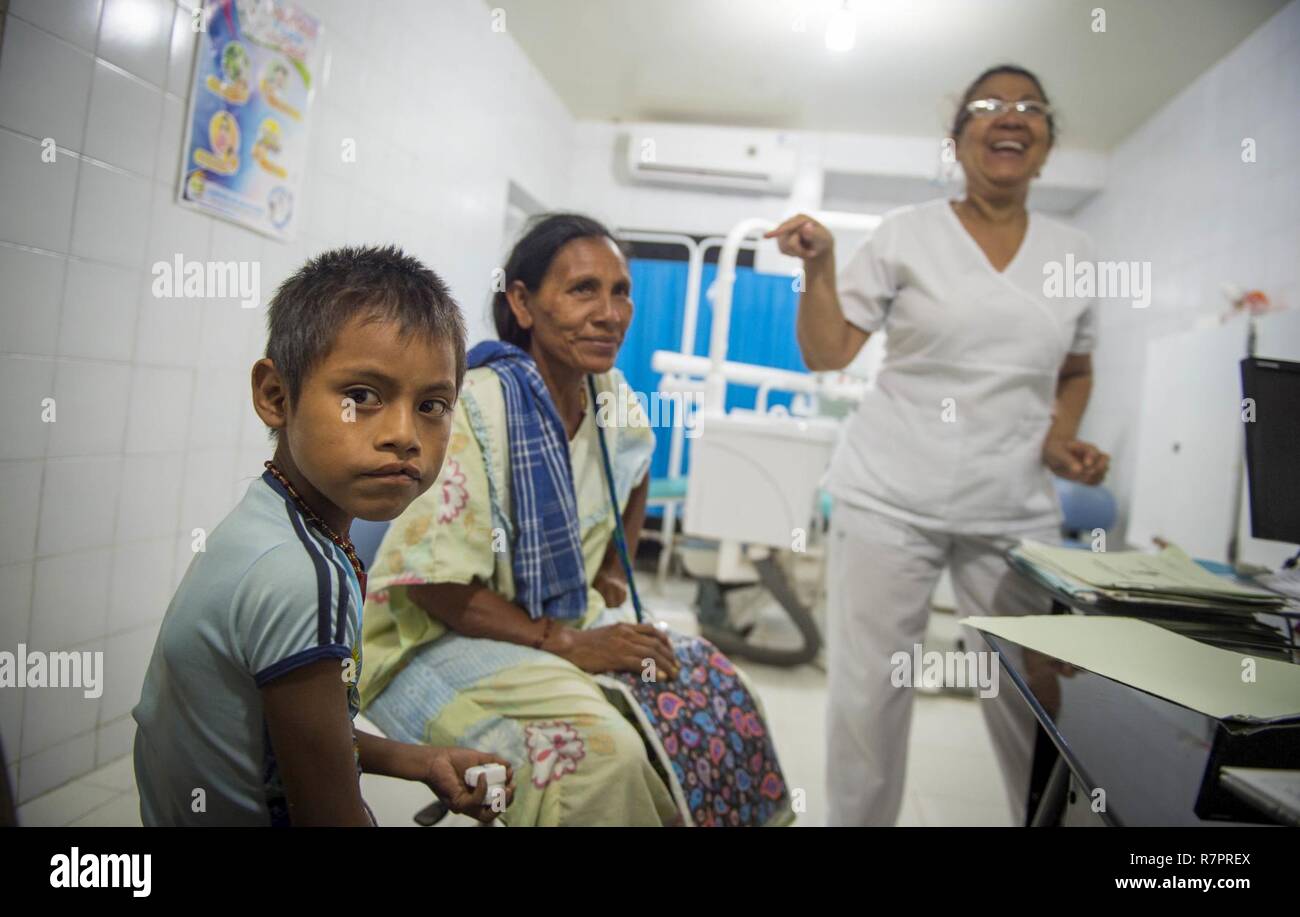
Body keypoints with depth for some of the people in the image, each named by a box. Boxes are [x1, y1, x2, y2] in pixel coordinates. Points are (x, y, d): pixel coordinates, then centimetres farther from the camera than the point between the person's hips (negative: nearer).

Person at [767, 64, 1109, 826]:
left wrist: (1061, 440, 4)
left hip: (1018, 509, 3)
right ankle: (858, 820, 25)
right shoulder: (908, 233, 1)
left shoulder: (1074, 252, 10)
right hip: (892, 498, -2)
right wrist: (820, 264, -14)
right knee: (868, 693, 3)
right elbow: (828, 353, 0)